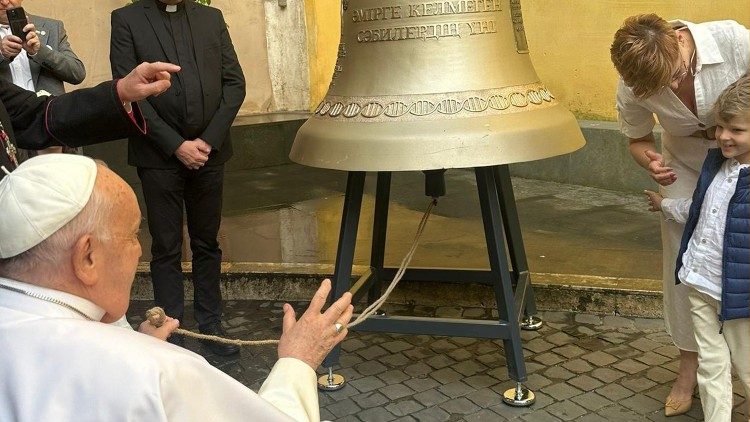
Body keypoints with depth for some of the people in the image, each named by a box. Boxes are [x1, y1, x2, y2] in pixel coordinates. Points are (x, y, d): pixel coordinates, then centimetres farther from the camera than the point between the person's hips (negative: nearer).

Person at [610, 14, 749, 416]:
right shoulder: (633, 88, -22)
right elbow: (638, 139, -4)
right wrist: (650, 159, -26)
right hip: (686, 169, 2)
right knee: (684, 264, 3)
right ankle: (689, 364, 20)